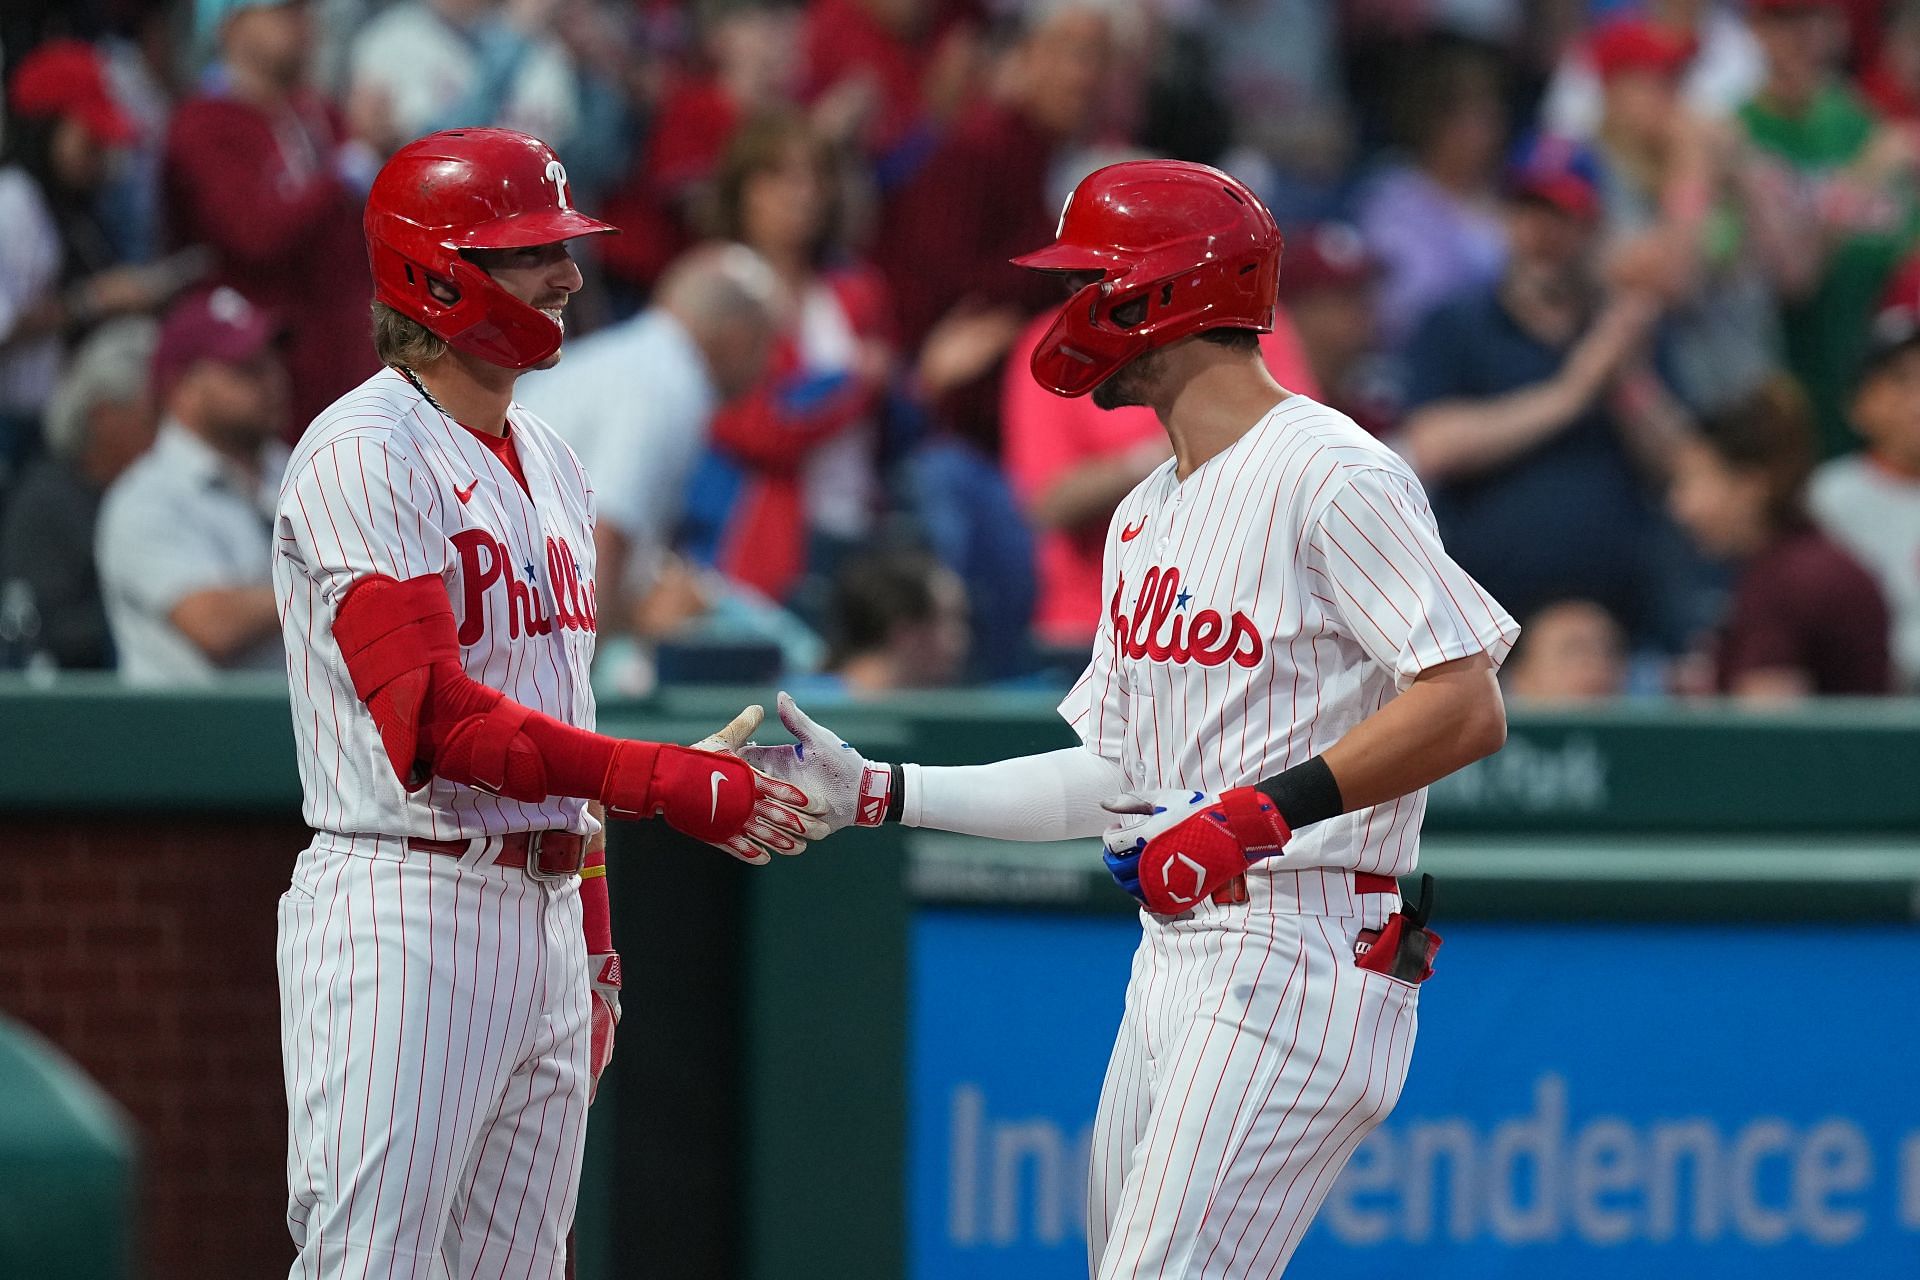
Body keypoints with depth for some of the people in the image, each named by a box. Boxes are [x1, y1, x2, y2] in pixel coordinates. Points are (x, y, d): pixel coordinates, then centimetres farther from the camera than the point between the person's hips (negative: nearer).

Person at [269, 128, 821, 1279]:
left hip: (546, 915, 9)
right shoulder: (368, 456, -12)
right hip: (408, 912, -9)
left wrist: (594, 946, 19)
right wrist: (667, 780, -25)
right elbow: (435, 718, -22)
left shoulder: (551, 465, 17)